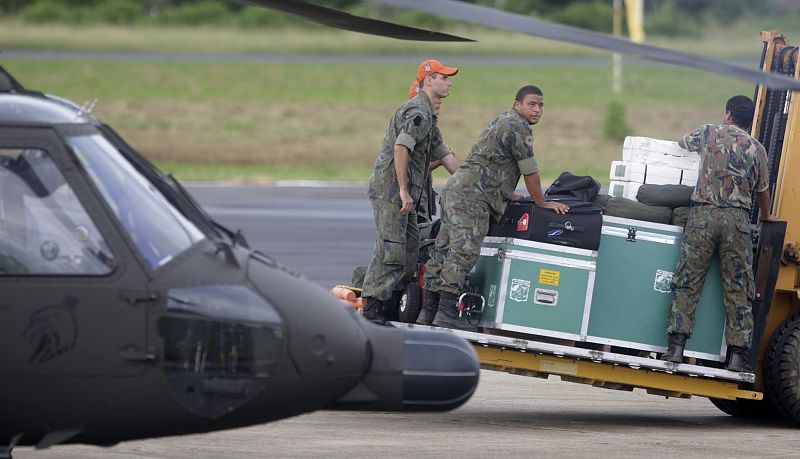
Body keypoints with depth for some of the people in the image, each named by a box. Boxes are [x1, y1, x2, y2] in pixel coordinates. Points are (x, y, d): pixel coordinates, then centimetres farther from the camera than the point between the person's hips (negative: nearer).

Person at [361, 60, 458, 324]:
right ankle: (372, 312, -11)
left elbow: (442, 154, 28)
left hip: (404, 195, 11)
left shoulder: (428, 116, 22)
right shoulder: (418, 111, -13)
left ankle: (389, 310, 15)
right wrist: (404, 191, -25)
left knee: (409, 253, 11)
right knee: (391, 252, -12)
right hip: (390, 190, -11)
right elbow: (401, 148, -24)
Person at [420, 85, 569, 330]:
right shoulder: (518, 127, -7)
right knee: (464, 252, -16)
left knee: (444, 251, 9)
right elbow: (530, 171, -6)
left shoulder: (503, 121, 25)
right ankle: (447, 312, -23)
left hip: (455, 190, 11)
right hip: (471, 195, -11)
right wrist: (541, 203, 4)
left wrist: (508, 196, 40)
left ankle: (429, 311, 10)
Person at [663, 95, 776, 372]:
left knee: (687, 282, 2)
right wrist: (766, 217, 39)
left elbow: (682, 143, 31)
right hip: (737, 219, 0)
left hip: (703, 214, 0)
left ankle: (676, 346, -6)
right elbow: (762, 191, 18)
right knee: (738, 289, 3)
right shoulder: (756, 149, 9)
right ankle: (738, 353, -1)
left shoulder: (710, 133, 10)